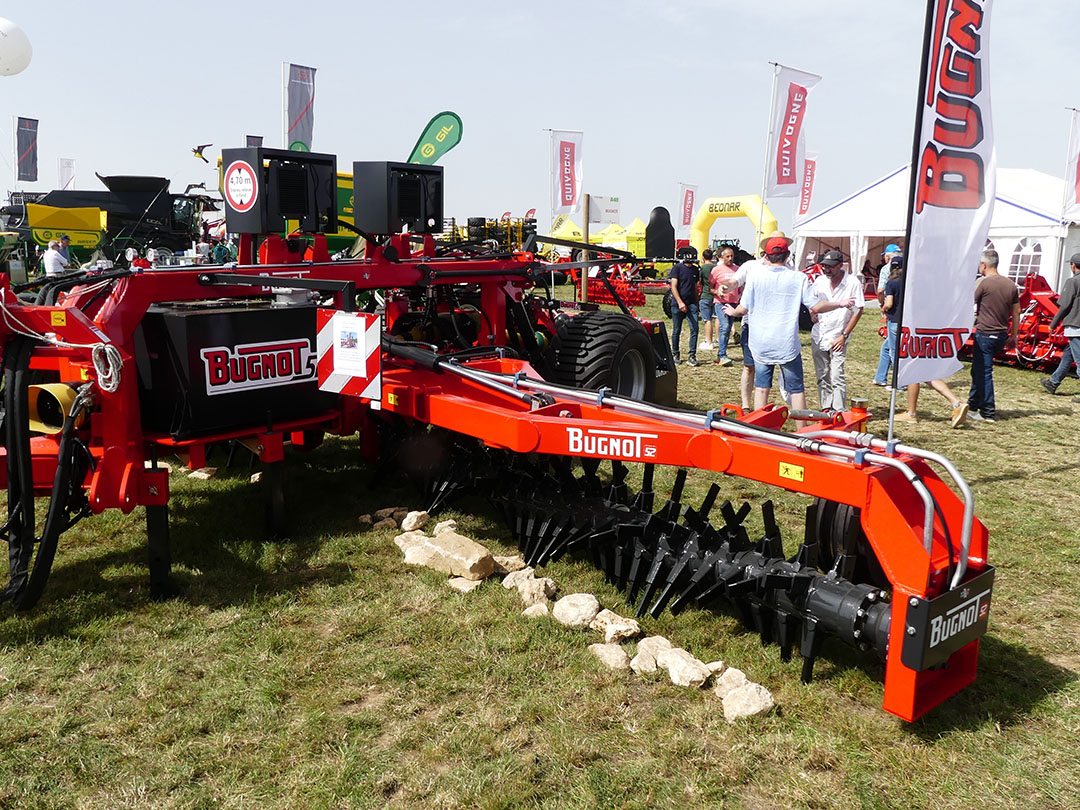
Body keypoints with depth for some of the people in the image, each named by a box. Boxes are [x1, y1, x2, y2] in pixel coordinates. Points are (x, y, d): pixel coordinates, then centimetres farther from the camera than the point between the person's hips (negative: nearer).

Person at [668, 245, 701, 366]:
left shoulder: (695, 269, 12)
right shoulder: (677, 268, -5)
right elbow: (673, 287, -10)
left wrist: (696, 304, 18)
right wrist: (680, 302, -19)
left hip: (691, 304, 4)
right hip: (678, 304, -4)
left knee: (694, 329, -7)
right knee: (676, 330, 5)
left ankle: (692, 356, -3)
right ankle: (675, 355, 20)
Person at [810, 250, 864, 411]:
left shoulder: (853, 282, -10)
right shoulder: (820, 280, 3)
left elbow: (858, 310, -7)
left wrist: (844, 335, -10)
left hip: (838, 337, -5)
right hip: (818, 336, 5)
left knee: (836, 376, -11)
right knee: (822, 376, 10)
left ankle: (839, 412, -4)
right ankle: (826, 409, 19)